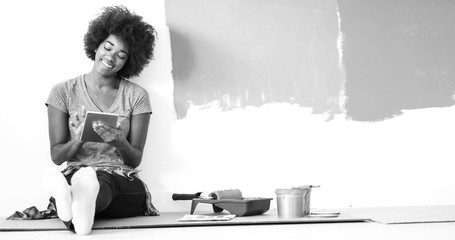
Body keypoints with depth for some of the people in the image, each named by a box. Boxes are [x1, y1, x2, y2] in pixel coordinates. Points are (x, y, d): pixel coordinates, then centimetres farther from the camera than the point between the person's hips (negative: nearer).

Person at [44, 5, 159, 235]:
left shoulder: (136, 96, 9)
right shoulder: (64, 91, 9)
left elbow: (135, 159, 5)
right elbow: (56, 155, 5)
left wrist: (120, 143, -18)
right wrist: (78, 140, -17)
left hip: (123, 184, 0)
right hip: (75, 174, 0)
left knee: (103, 182, -39)